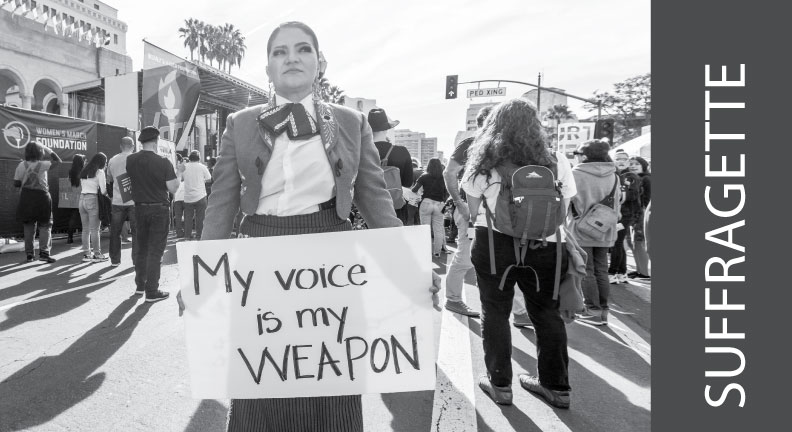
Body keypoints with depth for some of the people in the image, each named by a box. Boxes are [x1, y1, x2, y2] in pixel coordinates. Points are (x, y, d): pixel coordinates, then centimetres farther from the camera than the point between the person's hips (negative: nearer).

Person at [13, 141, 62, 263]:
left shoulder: (22, 165, -1)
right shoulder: (42, 164, -8)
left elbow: (16, 183, 1)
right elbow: (58, 161, 8)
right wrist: (47, 150, 5)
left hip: (26, 197, 3)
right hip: (41, 197, -3)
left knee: (28, 227, 10)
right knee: (45, 226, 4)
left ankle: (29, 254, 13)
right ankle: (44, 252, -7)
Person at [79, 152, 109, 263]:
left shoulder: (84, 172, 15)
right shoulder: (99, 172, -4)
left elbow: (81, 188, 13)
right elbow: (103, 191, -10)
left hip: (82, 199, 6)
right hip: (92, 200, -6)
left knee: (85, 229, 10)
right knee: (94, 229, -2)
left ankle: (86, 254, 14)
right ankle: (97, 254, 2)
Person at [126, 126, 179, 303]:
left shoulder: (129, 160, -2)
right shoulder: (163, 162, -15)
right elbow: (173, 188, -14)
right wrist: (178, 174, 1)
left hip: (139, 208, 4)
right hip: (159, 210, -4)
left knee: (141, 248, 18)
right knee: (155, 250, 1)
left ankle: (140, 285, 28)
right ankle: (152, 291, 4)